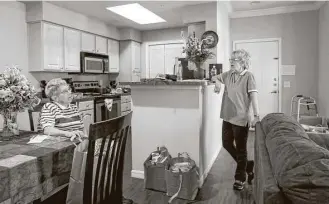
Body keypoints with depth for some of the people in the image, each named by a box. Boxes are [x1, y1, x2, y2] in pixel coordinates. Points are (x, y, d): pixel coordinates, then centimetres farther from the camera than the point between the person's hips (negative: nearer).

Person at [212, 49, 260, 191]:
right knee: (227, 144, 16)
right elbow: (215, 77, 24)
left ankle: (240, 178, 24)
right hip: (227, 117, 7)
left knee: (241, 149, 7)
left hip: (241, 119, -7)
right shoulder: (228, 74, 8)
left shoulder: (248, 76, -11)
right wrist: (217, 81, 0)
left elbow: (253, 95, -19)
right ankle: (247, 165, 37)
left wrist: (256, 115, -28)